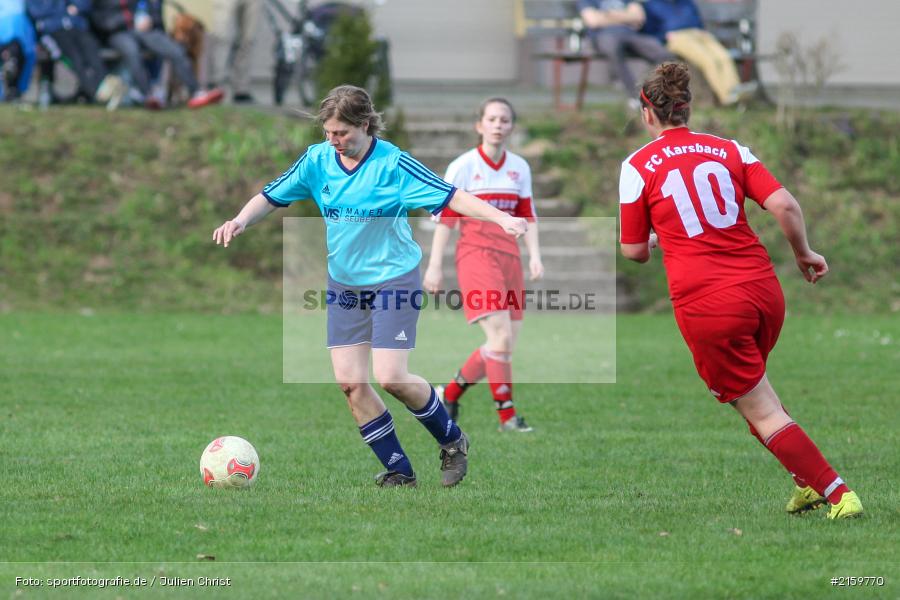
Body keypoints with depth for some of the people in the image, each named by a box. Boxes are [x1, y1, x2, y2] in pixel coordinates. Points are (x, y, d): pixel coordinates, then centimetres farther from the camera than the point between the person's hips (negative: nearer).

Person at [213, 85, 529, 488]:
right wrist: (240, 221, -16)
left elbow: (449, 197, -18)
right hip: (343, 283, 5)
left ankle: (452, 442, 13)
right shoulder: (317, 160, -2)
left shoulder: (391, 163, -16)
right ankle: (399, 471, 8)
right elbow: (270, 197, 4)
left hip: (394, 278, -5)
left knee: (390, 377, -13)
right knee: (349, 381, -3)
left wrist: (502, 219, -30)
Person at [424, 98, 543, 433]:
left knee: (505, 345, 3)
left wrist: (534, 255, 2)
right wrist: (435, 266, -6)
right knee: (501, 336, -18)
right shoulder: (463, 167, -3)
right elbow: (444, 218, -3)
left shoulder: (520, 168, 12)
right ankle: (507, 415, -11)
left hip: (509, 258, 6)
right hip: (475, 255, -6)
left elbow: (527, 217, 16)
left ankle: (450, 394, 21)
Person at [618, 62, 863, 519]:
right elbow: (785, 206, -3)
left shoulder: (637, 167, 0)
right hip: (763, 289, 5)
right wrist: (803, 254, 14)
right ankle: (809, 482, 24)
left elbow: (634, 251, 5)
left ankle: (837, 493, -4)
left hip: (705, 305, -5)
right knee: (750, 385, 28)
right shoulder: (730, 151, 8)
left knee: (763, 412, 3)